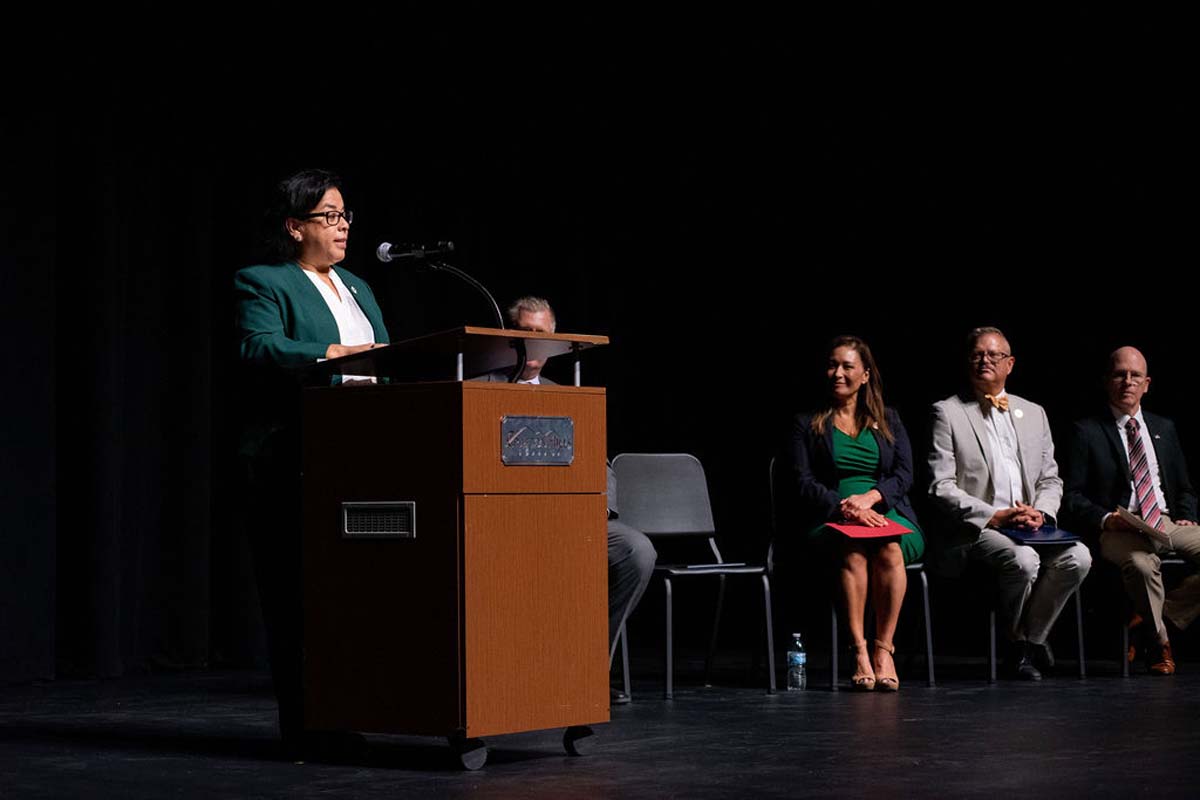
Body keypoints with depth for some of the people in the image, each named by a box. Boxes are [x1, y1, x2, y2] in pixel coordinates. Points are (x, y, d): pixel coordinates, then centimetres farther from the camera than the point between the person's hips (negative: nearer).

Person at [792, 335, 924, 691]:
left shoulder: (888, 421, 19)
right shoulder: (807, 424, 14)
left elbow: (904, 475, 7)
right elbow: (804, 484, 2)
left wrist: (868, 498, -14)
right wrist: (846, 508, -15)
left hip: (887, 512, 1)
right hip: (831, 520, -1)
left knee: (889, 548, -34)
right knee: (853, 550, -35)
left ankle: (883, 648, -31)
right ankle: (860, 650, -36)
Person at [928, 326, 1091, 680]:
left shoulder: (1033, 413, 19)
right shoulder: (947, 413, 3)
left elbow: (1051, 479, 19)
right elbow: (941, 488, -5)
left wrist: (1040, 513, -4)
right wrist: (994, 516, -15)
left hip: (1030, 525, 5)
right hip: (975, 530, -5)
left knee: (1078, 556, -24)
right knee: (1023, 560, -34)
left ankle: (1033, 636, -5)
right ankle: (1017, 643, -6)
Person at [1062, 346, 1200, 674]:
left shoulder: (1164, 428, 21)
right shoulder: (1087, 431, 6)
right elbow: (1072, 497, 2)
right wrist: (1105, 519, -15)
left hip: (1168, 522, 5)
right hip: (1119, 529, -5)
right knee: (1142, 565, -38)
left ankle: (1157, 618, -6)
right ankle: (1157, 642, -11)